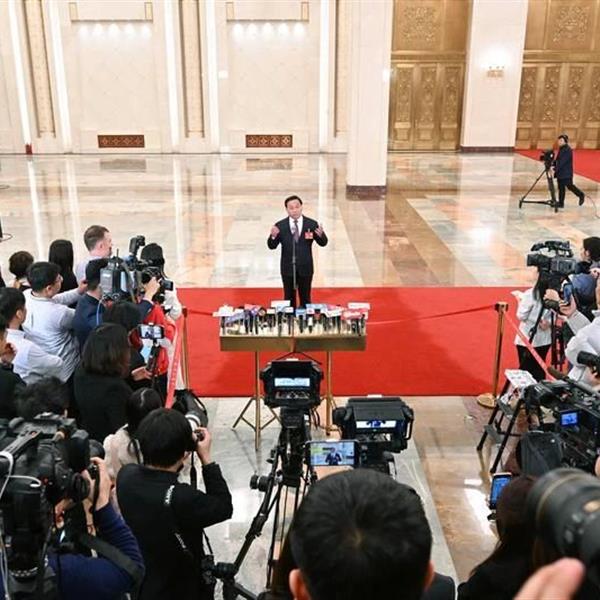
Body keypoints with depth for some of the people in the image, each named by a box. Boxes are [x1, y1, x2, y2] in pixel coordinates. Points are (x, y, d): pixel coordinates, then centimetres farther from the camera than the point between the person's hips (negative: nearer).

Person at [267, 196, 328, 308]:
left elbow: (323, 243, -5)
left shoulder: (312, 224, -8)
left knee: (305, 299, 14)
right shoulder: (280, 226, -8)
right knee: (289, 299, 15)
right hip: (288, 268, 0)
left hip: (305, 268, 0)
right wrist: (273, 236, -28)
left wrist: (321, 235, -28)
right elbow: (272, 246, -7)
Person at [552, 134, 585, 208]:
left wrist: (555, 169, -30)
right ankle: (561, 203, 12)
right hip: (560, 173, 9)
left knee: (569, 186, 0)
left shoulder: (568, 150, -17)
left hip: (566, 173, -9)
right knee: (561, 188, 9)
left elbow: (562, 161, -24)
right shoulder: (561, 149, 11)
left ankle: (581, 195, 22)